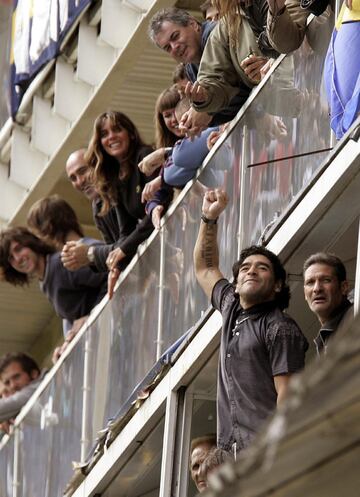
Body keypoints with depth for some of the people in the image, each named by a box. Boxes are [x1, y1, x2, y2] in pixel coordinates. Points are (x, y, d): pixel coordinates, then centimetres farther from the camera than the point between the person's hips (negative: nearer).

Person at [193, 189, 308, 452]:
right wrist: (209, 218, 32)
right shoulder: (232, 308, 21)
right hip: (235, 448, 7)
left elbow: (288, 396, -11)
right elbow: (205, 268, 39)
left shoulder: (281, 330, -4)